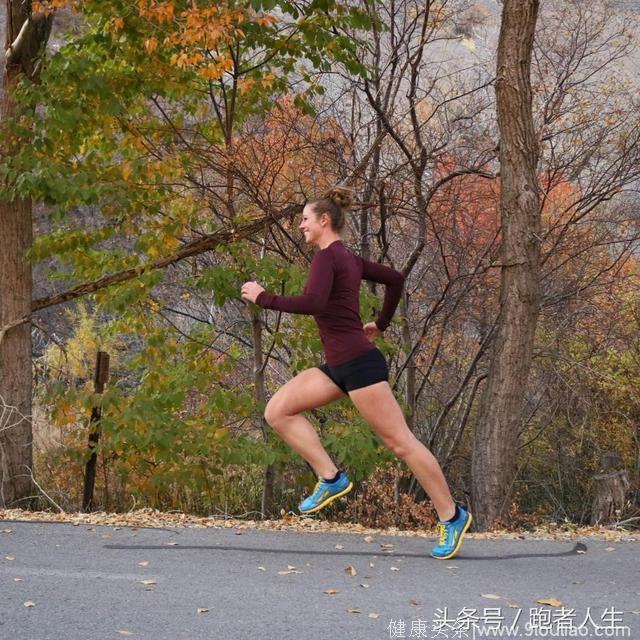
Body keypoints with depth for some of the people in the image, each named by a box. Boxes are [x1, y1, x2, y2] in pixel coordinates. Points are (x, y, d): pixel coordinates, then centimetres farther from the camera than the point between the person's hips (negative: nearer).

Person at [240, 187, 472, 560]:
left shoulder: (327, 256, -11)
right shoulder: (349, 258, 15)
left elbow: (313, 303, -27)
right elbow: (396, 279, 25)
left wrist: (263, 298, -16)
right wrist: (381, 325, 29)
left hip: (359, 363, -10)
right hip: (339, 366, 10)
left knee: (399, 441, -4)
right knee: (278, 411, 1)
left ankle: (452, 517, 4)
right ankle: (331, 479, -1)